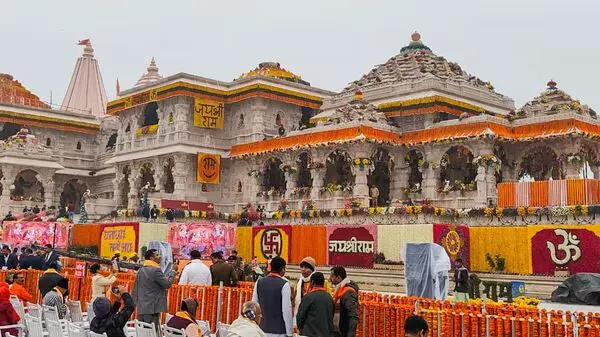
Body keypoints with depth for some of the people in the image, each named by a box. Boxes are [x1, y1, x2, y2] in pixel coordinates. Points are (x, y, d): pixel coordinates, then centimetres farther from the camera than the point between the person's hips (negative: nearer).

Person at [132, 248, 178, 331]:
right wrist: (173, 271, 0)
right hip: (152, 308, -8)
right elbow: (167, 284, -12)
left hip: (141, 308, 8)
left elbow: (135, 289, 17)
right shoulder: (155, 270, -13)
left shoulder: (140, 270, 13)